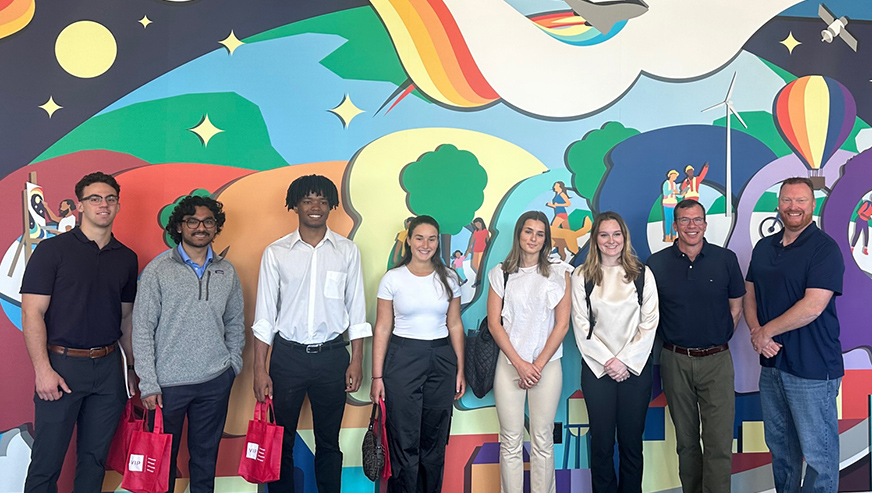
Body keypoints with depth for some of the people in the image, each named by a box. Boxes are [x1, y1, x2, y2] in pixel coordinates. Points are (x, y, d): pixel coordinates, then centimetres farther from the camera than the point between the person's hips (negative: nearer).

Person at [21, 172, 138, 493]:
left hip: (109, 367, 4)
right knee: (46, 461, 5)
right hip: (61, 365, -3)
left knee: (95, 458, 13)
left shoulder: (127, 258, 9)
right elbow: (32, 313, -7)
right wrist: (43, 370, -14)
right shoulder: (52, 249, -3)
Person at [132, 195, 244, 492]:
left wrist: (234, 363, 6)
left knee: (206, 456, 14)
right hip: (168, 381, -2)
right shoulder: (158, 270, -5)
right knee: (164, 457, 10)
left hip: (216, 381, 3)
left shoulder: (227, 272, 6)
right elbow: (142, 329, -6)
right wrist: (148, 383, -9)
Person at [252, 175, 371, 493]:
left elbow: (356, 310, 5)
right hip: (288, 355, 0)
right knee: (282, 439, 10)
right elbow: (264, 314, 0)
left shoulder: (347, 251, 2)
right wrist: (259, 369, -3)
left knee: (328, 442, 12)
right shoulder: (276, 252, -1)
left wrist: (357, 361, 1)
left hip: (332, 355, 1)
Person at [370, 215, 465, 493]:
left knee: (435, 441, 11)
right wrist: (377, 376, -5)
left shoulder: (448, 278, 5)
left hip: (442, 360, 3)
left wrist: (460, 370, 5)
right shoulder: (393, 279, -2)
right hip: (402, 358, -2)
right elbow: (382, 329, -1)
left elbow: (455, 326, 9)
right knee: (404, 442, 1)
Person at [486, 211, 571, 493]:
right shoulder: (501, 273, 6)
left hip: (547, 366, 0)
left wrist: (538, 364, -7)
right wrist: (520, 363, -6)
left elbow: (562, 324, 1)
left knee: (543, 440, 5)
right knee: (511, 441, 4)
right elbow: (494, 323, 2)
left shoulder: (559, 273, 5)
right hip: (509, 364, 0)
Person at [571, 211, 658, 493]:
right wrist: (608, 361, -8)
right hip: (597, 368, 0)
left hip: (636, 367, 0)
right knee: (602, 441, 7)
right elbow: (581, 327, -2)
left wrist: (625, 360, -9)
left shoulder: (642, 274, 3)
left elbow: (650, 323, -1)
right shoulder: (582, 276, 1)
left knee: (632, 441, 7)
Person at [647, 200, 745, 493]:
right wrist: (673, 342, 4)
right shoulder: (656, 264, -1)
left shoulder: (726, 259, 0)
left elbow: (735, 308, 9)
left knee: (719, 443, -3)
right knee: (686, 441, 13)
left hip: (717, 361, 0)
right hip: (675, 361, 1)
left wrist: (716, 341, 3)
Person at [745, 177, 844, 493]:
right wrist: (756, 332, -8)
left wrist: (766, 332, -12)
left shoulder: (824, 248, -11)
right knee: (779, 443, 19)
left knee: (818, 451, 5)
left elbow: (812, 306, -20)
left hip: (813, 369, -6)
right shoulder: (764, 247, 9)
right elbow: (749, 295, 10)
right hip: (771, 363, 7)